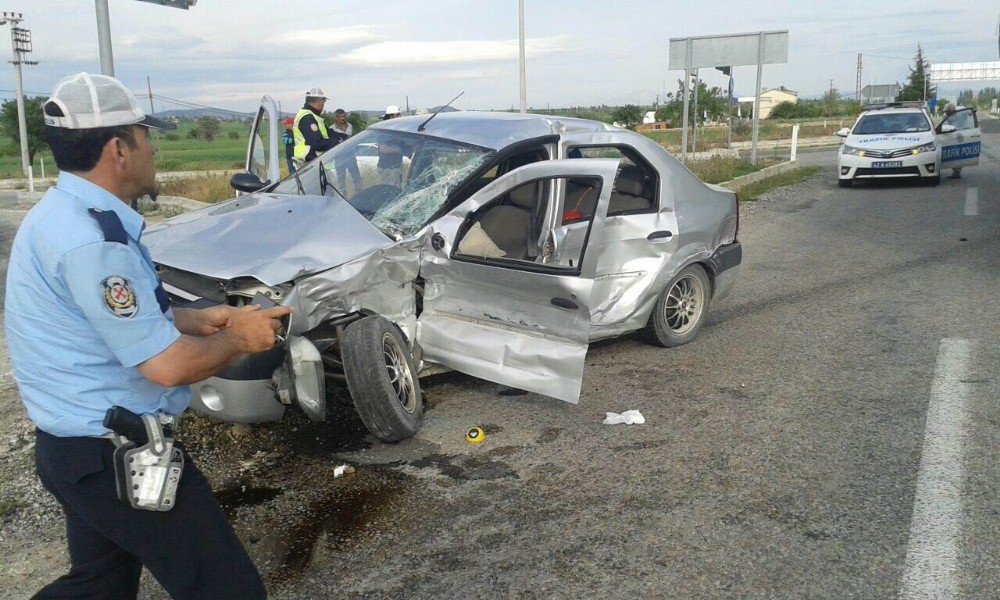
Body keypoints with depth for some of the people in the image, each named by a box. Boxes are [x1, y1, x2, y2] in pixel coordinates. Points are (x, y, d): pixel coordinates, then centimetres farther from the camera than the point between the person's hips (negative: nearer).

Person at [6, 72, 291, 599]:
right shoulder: (91, 240, -26)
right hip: (117, 457, -11)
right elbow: (168, 366, -25)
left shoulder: (61, 214, 7)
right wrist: (238, 339, -7)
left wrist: (198, 319, 9)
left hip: (78, 448, 11)